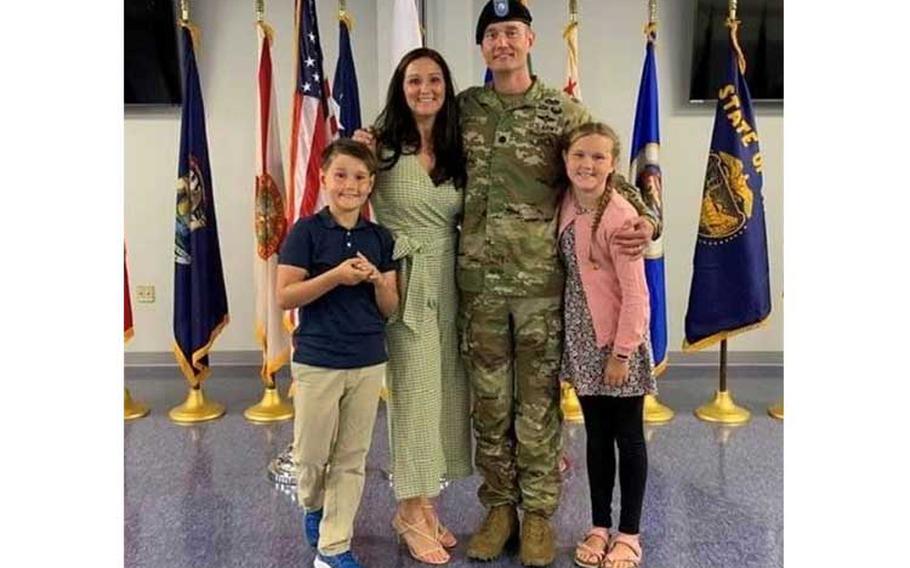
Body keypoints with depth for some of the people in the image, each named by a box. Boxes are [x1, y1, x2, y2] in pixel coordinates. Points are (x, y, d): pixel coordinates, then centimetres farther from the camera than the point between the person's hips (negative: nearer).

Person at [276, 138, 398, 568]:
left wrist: (377, 280, -14)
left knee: (351, 459, 9)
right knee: (312, 454, 8)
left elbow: (390, 308, 6)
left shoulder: (380, 238, 4)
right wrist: (336, 276, -22)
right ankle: (313, 507, 41)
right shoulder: (306, 231, -7)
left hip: (369, 363, 4)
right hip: (317, 362, -3)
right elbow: (284, 296, -12)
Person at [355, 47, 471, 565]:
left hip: (450, 281, 5)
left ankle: (426, 503, 25)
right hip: (403, 280, -5)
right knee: (414, 391, -1)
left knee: (447, 391, 9)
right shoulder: (382, 146, -4)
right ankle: (413, 510, 16)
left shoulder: (457, 150, 10)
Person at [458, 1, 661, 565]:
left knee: (539, 403, 7)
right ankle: (499, 507, 27)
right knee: (489, 403, 11)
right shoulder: (463, 108, 8)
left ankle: (539, 513, 23)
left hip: (542, 283, -2)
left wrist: (646, 219, -14)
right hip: (479, 283, 2)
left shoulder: (564, 110, 2)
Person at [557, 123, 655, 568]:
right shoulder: (567, 205, 2)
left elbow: (635, 292, -17)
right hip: (583, 340, 6)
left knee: (628, 437, 9)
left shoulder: (620, 216, -18)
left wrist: (622, 352, -15)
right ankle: (599, 527, 30)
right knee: (597, 436, 16)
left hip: (619, 341, -6)